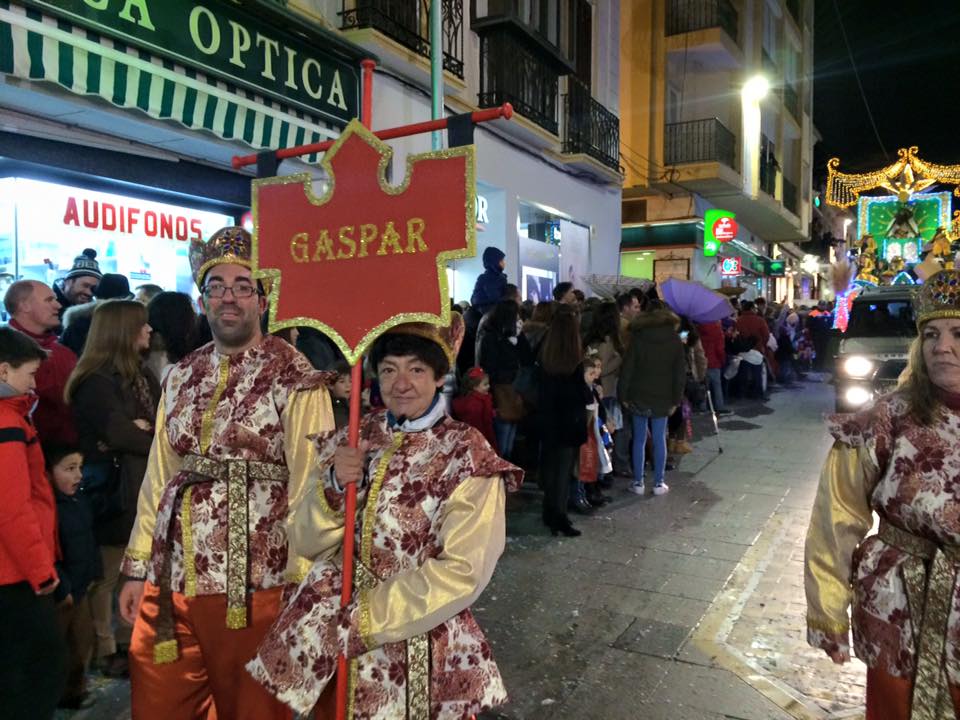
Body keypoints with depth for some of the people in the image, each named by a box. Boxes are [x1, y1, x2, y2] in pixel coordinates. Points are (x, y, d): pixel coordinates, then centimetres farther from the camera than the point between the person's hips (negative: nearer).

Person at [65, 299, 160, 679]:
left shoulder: (141, 375, 13)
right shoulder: (96, 381, -15)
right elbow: (119, 433, -21)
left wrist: (143, 430, -13)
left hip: (144, 486, 8)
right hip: (113, 489, -8)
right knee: (108, 574, 5)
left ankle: (127, 639, 29)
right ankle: (104, 650, 20)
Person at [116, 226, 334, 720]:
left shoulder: (295, 378, -7)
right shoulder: (181, 377, 10)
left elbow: (310, 484, -11)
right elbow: (158, 477, 12)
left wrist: (301, 582, -13)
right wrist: (138, 567, 11)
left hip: (254, 585, -5)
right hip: (170, 579, 5)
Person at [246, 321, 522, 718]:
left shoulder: (468, 456, -11)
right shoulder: (354, 441, 2)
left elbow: (463, 573, -17)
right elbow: (306, 542, 0)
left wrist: (362, 618, -17)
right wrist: (335, 487, -19)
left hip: (419, 651, -4)